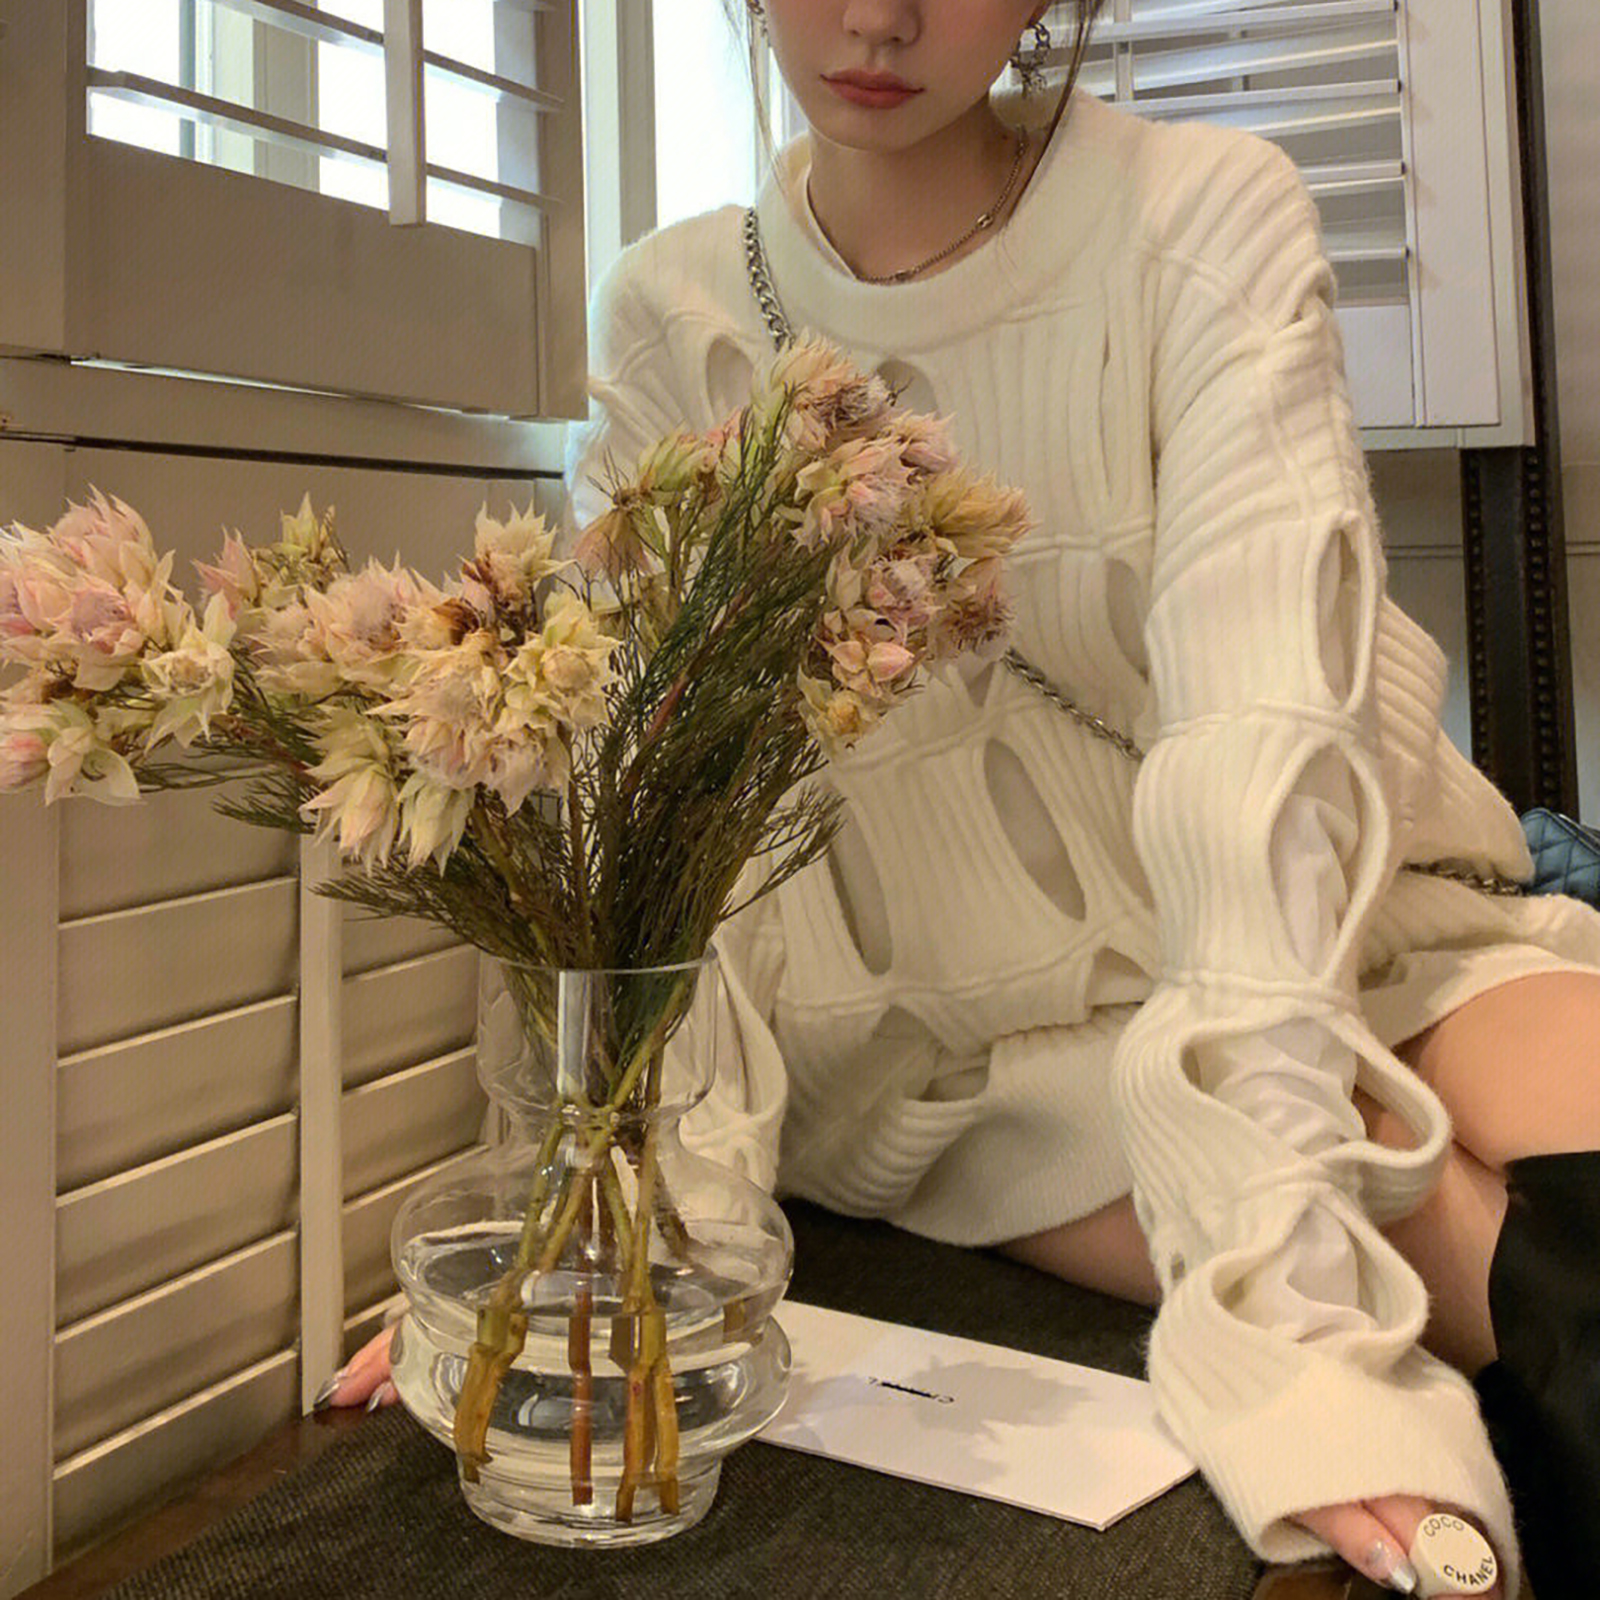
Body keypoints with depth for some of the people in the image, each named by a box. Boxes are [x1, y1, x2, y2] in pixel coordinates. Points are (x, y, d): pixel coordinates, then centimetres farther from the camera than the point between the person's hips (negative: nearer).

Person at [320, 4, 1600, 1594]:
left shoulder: (1206, 219, -8)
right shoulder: (667, 320, -3)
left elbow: (1264, 731, -22)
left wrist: (1278, 1267, -32)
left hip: (1343, 945, 1)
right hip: (995, 1046, -1)